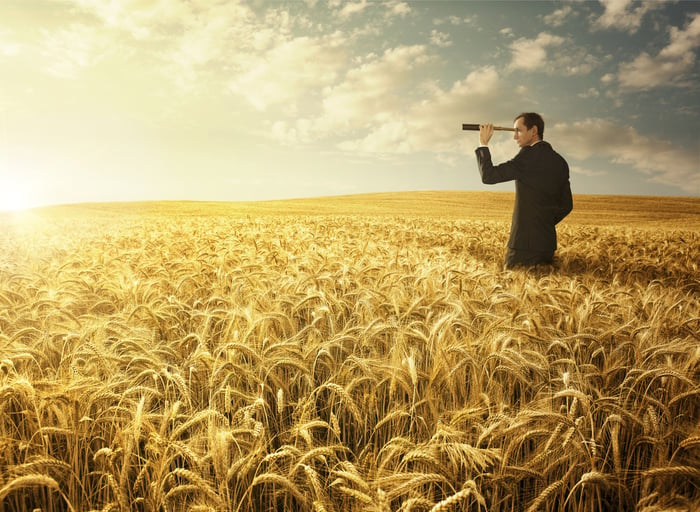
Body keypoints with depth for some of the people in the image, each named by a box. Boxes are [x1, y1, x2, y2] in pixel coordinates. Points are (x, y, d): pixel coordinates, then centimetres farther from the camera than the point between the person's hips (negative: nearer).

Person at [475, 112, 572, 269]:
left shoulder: (529, 154, -13)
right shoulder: (560, 162, 11)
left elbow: (488, 176, -14)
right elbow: (566, 206, 15)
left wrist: (483, 144, -2)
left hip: (524, 244, -8)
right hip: (548, 244, 8)